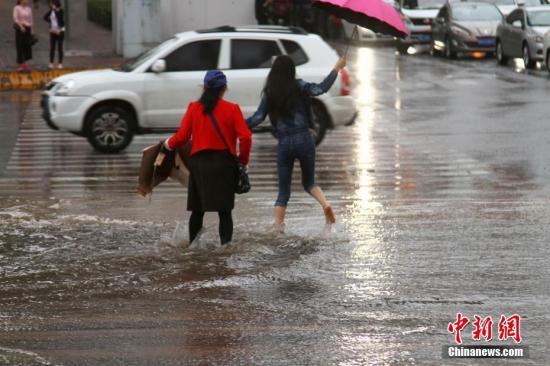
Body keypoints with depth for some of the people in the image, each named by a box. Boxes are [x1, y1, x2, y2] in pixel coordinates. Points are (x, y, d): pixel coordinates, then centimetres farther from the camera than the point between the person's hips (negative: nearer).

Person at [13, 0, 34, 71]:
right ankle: (20, 64, 3)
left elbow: (30, 20, 12)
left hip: (27, 29, 5)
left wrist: (31, 30, 9)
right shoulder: (17, 8, -5)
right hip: (20, 29, -5)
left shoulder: (29, 9, 10)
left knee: (27, 46, 5)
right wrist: (21, 26, -26)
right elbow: (15, 18, -14)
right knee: (20, 46, -2)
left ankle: (24, 63, 16)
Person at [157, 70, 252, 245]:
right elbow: (245, 137, -11)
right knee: (224, 211, 0)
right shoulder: (232, 109, -4)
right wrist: (243, 160, 4)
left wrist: (166, 147, 16)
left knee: (197, 211, 14)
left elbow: (182, 137, -2)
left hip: (199, 162, 2)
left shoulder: (194, 108, 1)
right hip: (224, 163, -2)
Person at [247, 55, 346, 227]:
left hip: (284, 144, 0)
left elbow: (258, 118, -5)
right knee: (309, 182, 18)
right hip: (304, 140, 0)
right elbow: (321, 88, -9)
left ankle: (278, 226, -2)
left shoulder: (269, 93, 0)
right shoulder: (299, 87, -3)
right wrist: (336, 69, 1)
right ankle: (325, 204, -11)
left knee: (283, 191, 10)